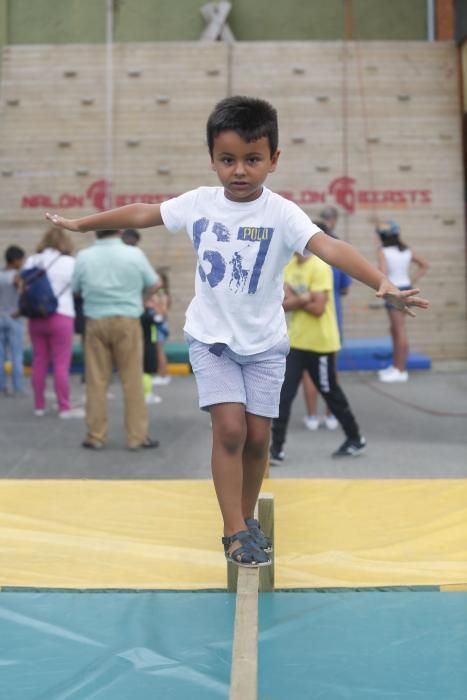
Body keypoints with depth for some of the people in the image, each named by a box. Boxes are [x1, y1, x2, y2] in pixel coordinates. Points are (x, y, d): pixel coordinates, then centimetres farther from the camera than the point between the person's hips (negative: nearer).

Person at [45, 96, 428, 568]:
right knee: (229, 427, -12)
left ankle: (247, 517, 27)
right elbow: (141, 214, 6)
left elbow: (329, 248, -32)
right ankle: (234, 530, -1)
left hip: (264, 342, 0)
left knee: (257, 435, 3)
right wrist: (80, 224, 16)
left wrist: (382, 285, -47)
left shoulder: (281, 213, -18)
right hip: (211, 337, 1)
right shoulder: (198, 203, -8)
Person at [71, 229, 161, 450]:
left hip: (96, 322, 1)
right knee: (132, 380, 4)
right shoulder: (134, 254, -5)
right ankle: (137, 436, 6)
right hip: (127, 320, -1)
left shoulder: (84, 257, -2)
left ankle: (95, 436, 11)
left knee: (96, 381, 7)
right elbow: (153, 285, 3)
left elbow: (76, 289, 8)